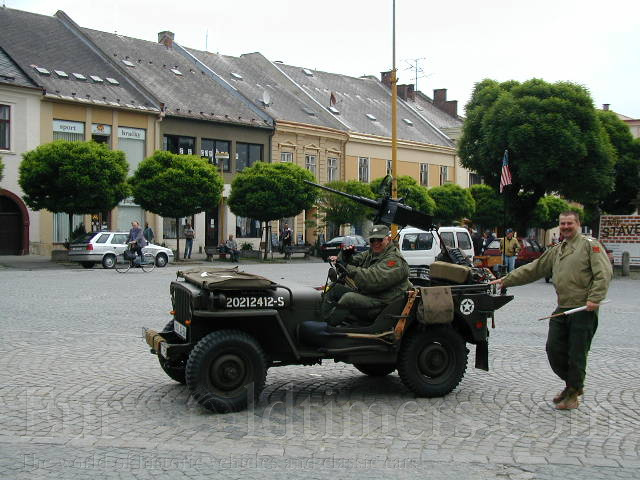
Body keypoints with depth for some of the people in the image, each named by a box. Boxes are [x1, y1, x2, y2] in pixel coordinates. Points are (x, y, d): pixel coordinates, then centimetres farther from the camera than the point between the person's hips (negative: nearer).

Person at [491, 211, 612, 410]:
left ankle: (573, 394, 14)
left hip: (584, 310, -7)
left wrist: (594, 298, -22)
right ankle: (573, 384, 27)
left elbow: (604, 273, -12)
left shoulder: (590, 245, -3)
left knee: (577, 354, 0)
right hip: (562, 309, 7)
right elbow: (532, 269, 19)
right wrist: (506, 280, 14)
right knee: (553, 349, 7)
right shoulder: (555, 251, 18)